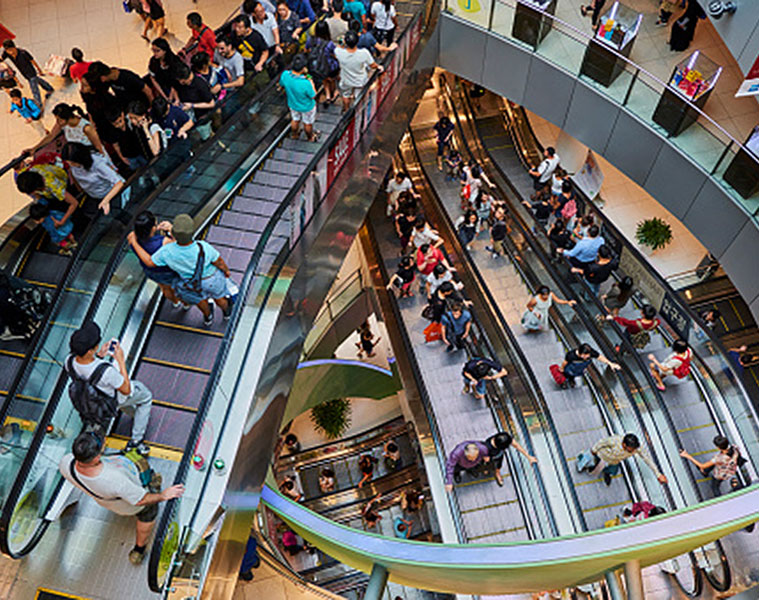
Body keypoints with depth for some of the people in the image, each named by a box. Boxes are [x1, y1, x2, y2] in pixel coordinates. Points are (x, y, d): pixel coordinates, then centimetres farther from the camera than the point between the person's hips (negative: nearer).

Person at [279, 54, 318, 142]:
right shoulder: (306, 83, -44)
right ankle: (310, 137, 55)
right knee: (308, 123, 27)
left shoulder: (285, 75, -30)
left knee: (295, 120, 34)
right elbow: (313, 96, -25)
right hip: (307, 107, -4)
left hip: (292, 104, 4)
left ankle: (294, 135, 61)